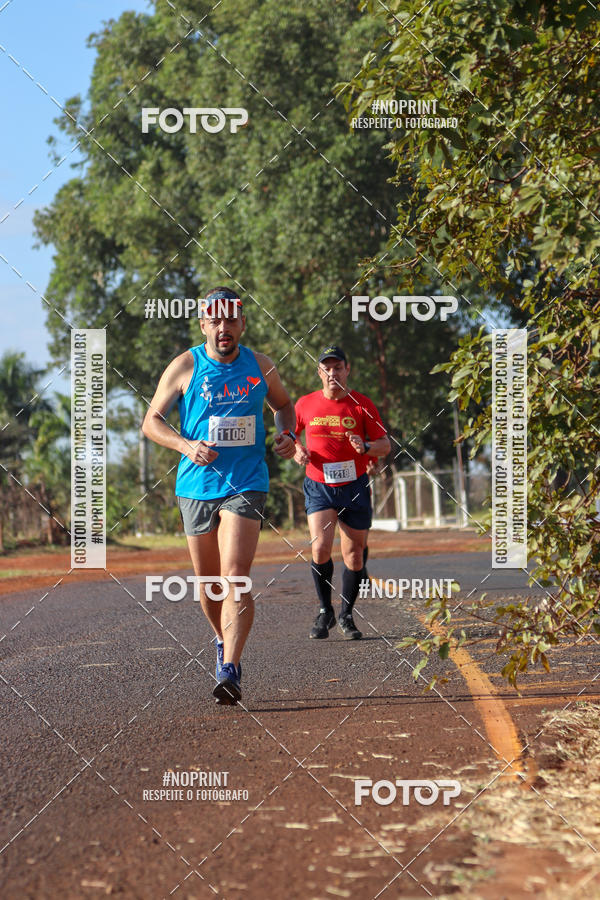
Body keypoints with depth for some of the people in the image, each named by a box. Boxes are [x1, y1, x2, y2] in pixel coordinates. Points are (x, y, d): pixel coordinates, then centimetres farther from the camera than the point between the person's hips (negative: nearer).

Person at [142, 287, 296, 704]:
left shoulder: (260, 366, 5)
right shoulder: (185, 367, 0)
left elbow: (284, 405, 23)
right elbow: (151, 421, 2)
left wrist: (287, 435, 2)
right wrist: (186, 445, -15)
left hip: (246, 484, -1)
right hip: (197, 484, 1)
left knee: (236, 575, -17)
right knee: (208, 581, 10)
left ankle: (230, 670, -21)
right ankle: (224, 641, 38)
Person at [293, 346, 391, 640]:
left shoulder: (362, 404, 0)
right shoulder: (306, 404, 3)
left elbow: (385, 444, 1)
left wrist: (366, 447, -20)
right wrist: (297, 450, -3)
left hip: (355, 486, 0)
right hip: (318, 486, 0)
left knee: (354, 555, 3)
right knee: (320, 547, -18)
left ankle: (346, 615, 22)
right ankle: (325, 611, 1)